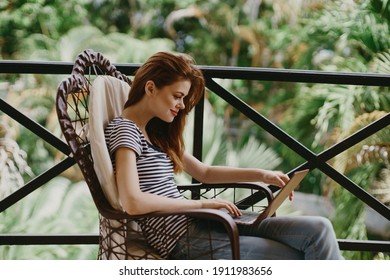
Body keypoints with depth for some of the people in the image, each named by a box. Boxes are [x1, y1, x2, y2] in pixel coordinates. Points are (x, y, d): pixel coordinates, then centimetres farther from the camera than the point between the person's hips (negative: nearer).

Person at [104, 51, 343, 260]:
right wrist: (201, 204, -16)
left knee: (318, 229, -5)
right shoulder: (124, 130, -9)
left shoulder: (157, 132, 18)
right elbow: (132, 203, -23)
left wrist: (262, 175, 14)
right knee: (297, 259, -11)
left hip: (196, 222, 9)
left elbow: (204, 172, 26)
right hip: (181, 240, -9)